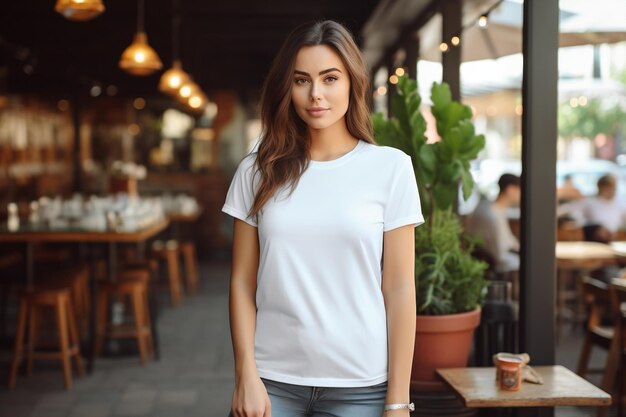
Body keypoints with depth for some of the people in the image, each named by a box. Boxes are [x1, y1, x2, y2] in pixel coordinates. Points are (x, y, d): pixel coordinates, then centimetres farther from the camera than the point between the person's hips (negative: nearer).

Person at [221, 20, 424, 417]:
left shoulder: (390, 167, -3)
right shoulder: (258, 171, 2)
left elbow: (400, 288, -4)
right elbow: (243, 282, 3)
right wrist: (246, 375, -5)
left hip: (360, 384, -1)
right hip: (273, 378, 1)